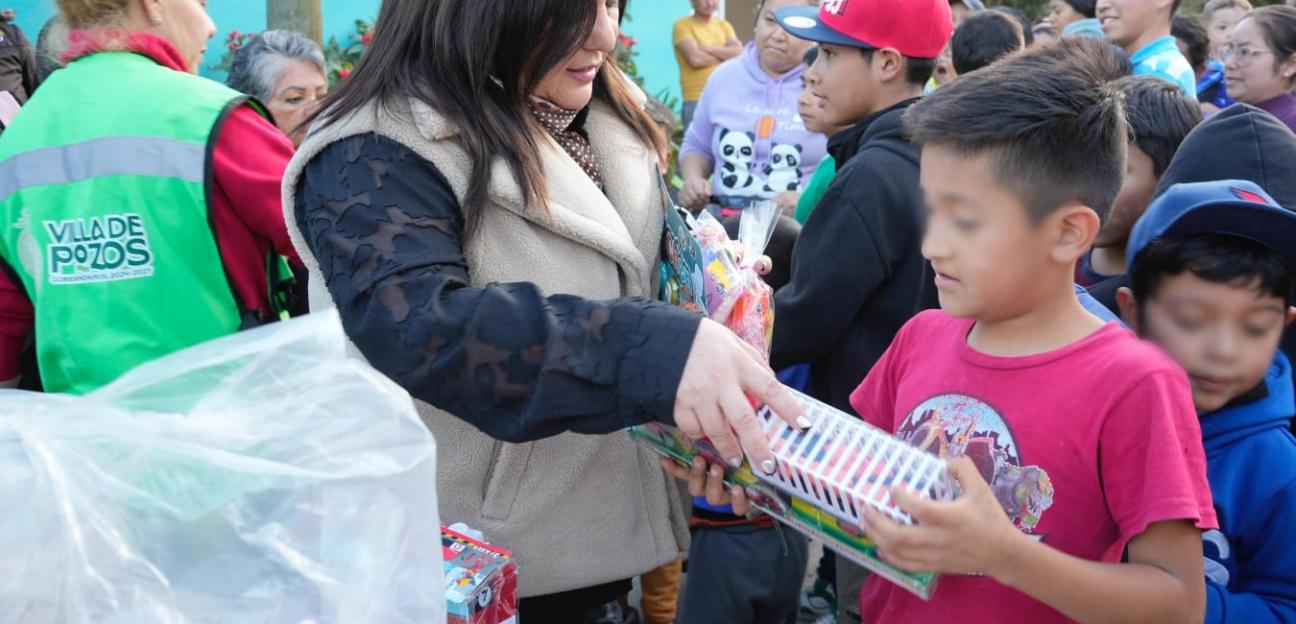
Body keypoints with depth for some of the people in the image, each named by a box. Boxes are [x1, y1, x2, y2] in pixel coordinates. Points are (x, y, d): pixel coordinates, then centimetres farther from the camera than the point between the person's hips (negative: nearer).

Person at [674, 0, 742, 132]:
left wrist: (708, 49, -8)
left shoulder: (724, 25, 16)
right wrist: (726, 55, 1)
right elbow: (695, 58, -13)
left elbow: (739, 53, 1)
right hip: (697, 100, -5)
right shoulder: (683, 25, 0)